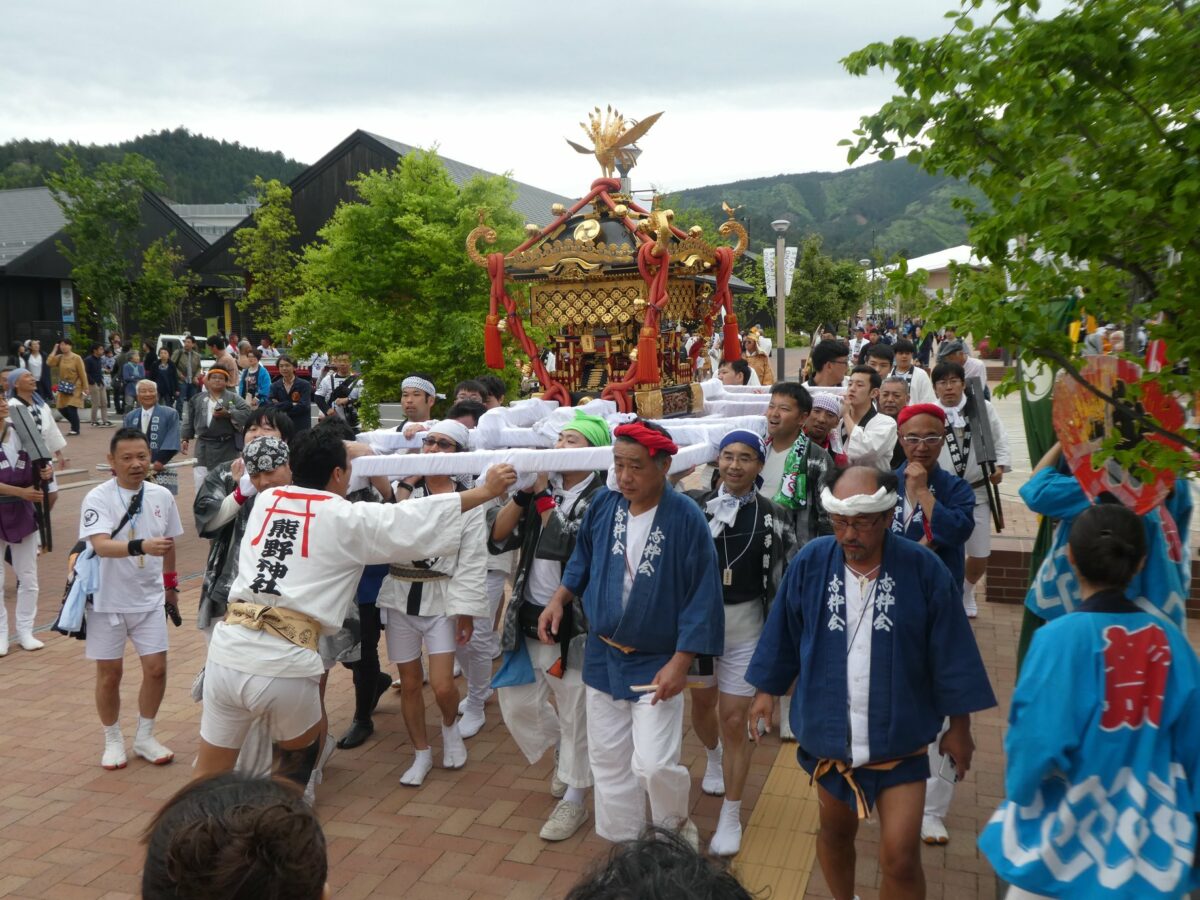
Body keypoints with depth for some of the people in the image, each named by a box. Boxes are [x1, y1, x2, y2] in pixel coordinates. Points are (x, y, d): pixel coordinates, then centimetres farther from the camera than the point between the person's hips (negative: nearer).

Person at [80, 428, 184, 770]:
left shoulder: (162, 496, -2)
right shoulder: (97, 498, -15)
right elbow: (101, 545, -30)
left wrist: (170, 587, 17)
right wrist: (141, 546, -46)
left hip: (150, 599, 3)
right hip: (108, 600, -3)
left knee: (156, 668, 2)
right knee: (109, 673, 7)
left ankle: (144, 737, 23)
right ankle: (113, 740, 27)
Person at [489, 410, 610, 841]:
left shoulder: (601, 498, -13)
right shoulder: (541, 487, 6)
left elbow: (563, 544, -26)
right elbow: (497, 538, -1)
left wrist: (543, 494, -19)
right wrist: (523, 493, -13)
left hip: (574, 623, -6)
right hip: (528, 618, 6)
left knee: (576, 714, 7)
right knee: (517, 704, 15)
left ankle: (574, 799, 26)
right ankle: (562, 752, 44)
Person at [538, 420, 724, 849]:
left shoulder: (685, 517, -18)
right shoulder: (604, 504, -5)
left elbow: (701, 595, -15)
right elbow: (583, 557, 13)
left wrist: (680, 661, -17)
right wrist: (559, 599, 0)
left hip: (657, 663, -4)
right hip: (603, 656, 5)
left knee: (653, 765, -9)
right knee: (607, 760, 12)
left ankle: (675, 827, 23)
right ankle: (623, 842, 32)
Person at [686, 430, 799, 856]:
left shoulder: (774, 518, -5)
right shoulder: (693, 505, -7)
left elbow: (787, 578, 2)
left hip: (745, 630, -2)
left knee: (733, 721, -1)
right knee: (702, 706, 21)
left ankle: (731, 817, 15)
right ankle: (715, 755, 55)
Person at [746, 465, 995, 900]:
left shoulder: (924, 569, -16)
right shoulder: (809, 562, -11)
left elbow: (950, 653, -6)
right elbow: (783, 634, 3)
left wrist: (958, 726, 1)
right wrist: (767, 688, 10)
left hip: (900, 740, -2)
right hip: (828, 734, 2)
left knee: (900, 858, -3)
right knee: (834, 834, 22)